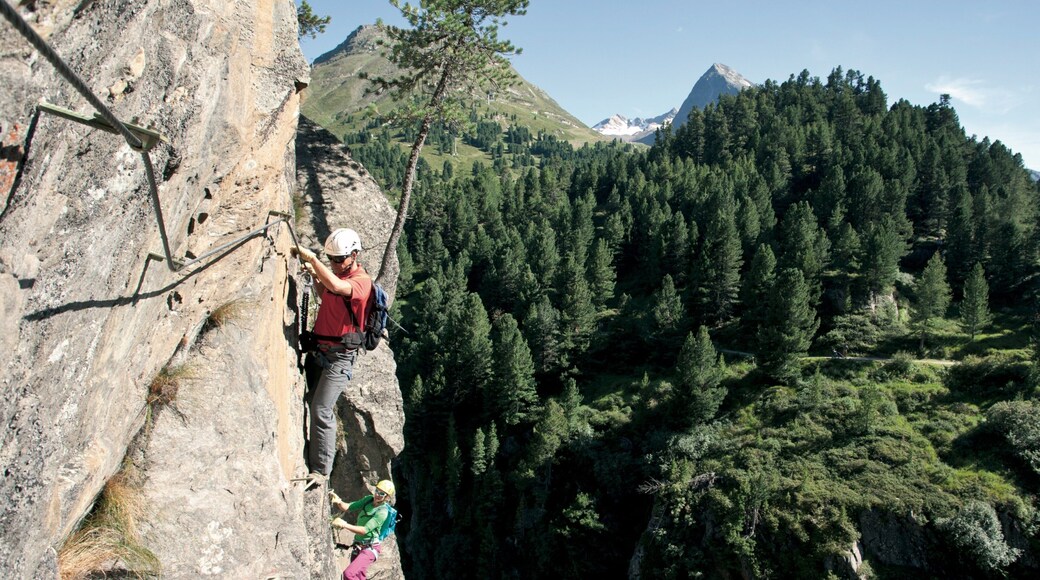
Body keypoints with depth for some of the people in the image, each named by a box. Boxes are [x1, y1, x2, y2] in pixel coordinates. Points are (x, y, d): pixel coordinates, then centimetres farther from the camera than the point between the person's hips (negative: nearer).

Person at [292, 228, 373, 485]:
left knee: (321, 411, -12)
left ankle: (321, 470, -4)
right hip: (319, 349, 8)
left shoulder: (362, 281, -16)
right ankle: (312, 460, 23)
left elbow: (336, 287, -37)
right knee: (315, 407, 11)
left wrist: (311, 257, -27)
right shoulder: (336, 273, 12)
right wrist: (314, 275, 12)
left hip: (339, 356, -8)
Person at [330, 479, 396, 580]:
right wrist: (339, 502, -20)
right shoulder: (369, 499, 3)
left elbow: (364, 530, -25)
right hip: (358, 547, 8)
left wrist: (344, 525, -32)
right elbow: (348, 507, 1)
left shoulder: (382, 512, -19)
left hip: (369, 549, -8)